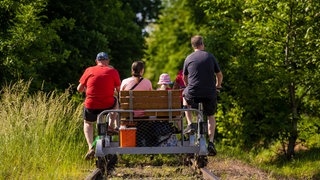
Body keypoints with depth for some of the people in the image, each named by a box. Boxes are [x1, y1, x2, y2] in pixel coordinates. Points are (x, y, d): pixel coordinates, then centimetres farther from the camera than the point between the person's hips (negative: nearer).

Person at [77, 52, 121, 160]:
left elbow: (79, 89, 11)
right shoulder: (113, 71, 2)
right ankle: (111, 125, 25)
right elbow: (119, 90, 7)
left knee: (88, 123, 28)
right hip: (108, 105, 0)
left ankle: (91, 147, 7)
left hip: (91, 106, 0)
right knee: (115, 102, 35)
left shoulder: (89, 70, 4)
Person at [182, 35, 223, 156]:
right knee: (211, 116, 21)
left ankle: (190, 124, 20)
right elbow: (219, 76, 9)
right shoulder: (210, 57, 4)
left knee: (185, 97, 34)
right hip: (210, 93, 0)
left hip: (193, 93, 0)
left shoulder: (188, 58, 6)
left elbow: (185, 78, 18)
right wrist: (218, 86, 30)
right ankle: (211, 142, 6)